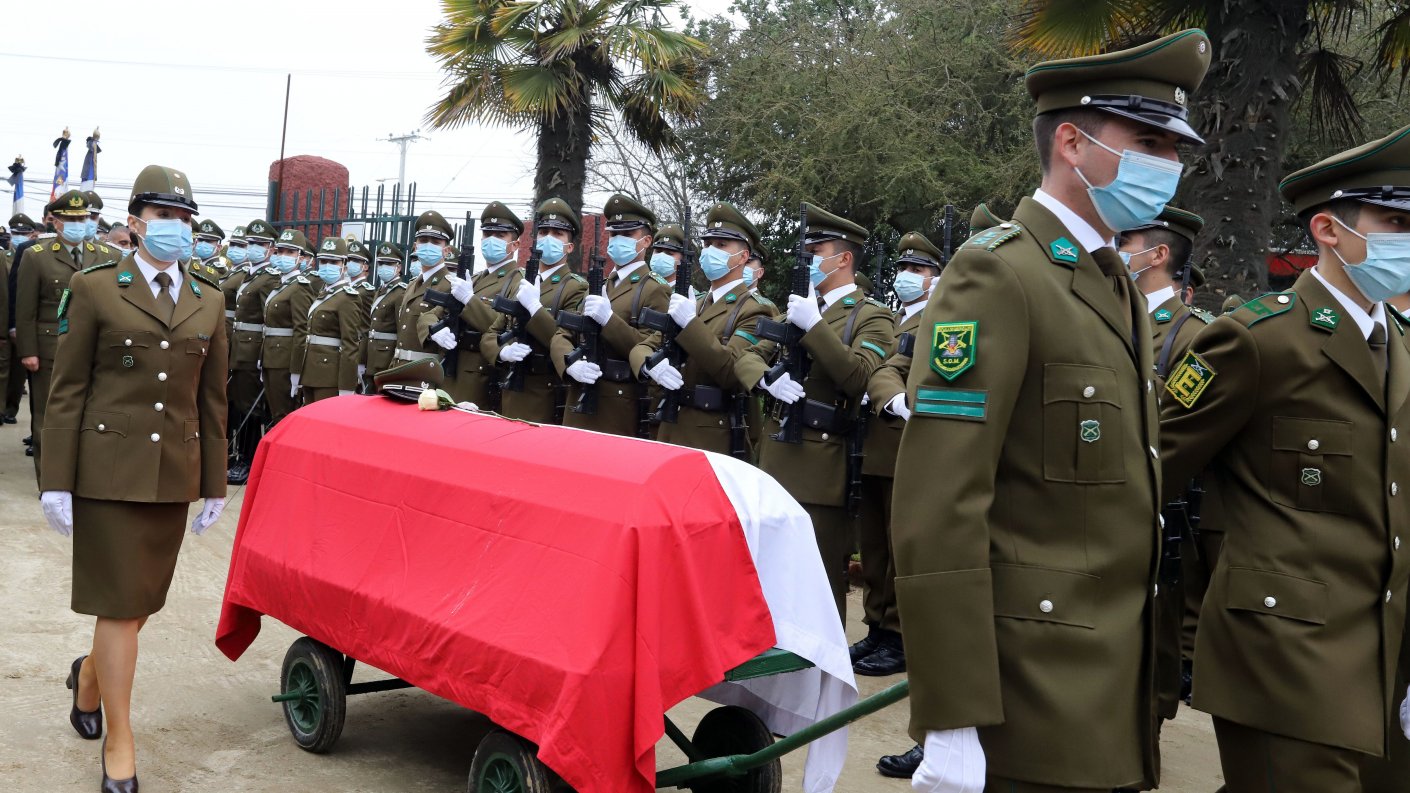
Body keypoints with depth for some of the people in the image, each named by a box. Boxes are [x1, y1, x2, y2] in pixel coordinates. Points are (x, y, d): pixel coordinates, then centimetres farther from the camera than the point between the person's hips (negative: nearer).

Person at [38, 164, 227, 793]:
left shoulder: (208, 300, 10)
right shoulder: (95, 289, -2)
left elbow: (212, 399, 11)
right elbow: (67, 390, -3)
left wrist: (214, 484, 10)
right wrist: (57, 481, -7)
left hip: (175, 474, 4)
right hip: (110, 469, -4)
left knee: (142, 600, 12)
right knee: (120, 605, -2)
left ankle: (91, 674, 42)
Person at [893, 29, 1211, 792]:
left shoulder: (1118, 288, 14)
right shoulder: (996, 275, -14)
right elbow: (937, 510, -21)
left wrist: (1149, 665, 15)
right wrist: (950, 721, -23)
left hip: (1113, 682, 8)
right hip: (1031, 696, -8)